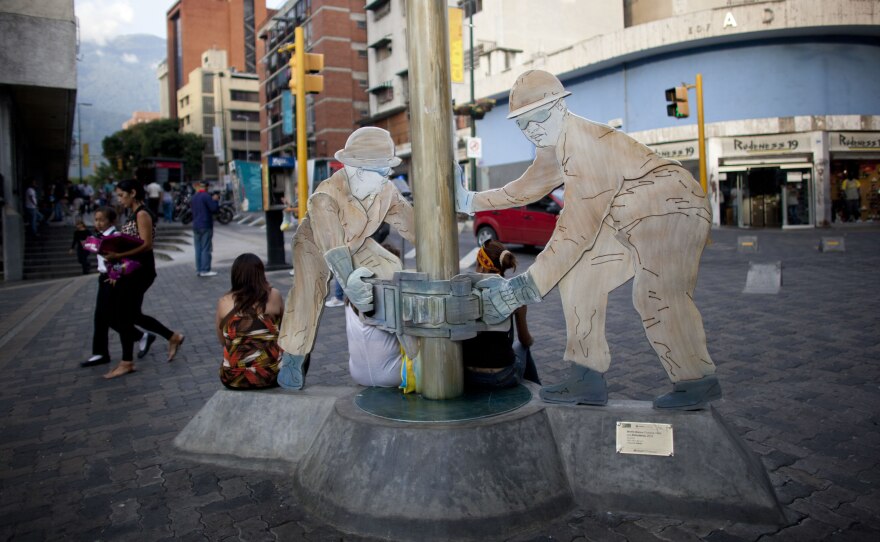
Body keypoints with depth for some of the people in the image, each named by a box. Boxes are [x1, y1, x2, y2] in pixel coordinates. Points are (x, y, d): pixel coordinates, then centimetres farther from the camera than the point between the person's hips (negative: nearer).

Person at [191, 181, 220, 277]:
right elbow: (214, 209, -16)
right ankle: (205, 270, -7)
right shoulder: (206, 196, -12)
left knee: (198, 249, 9)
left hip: (196, 226, 8)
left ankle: (199, 269, 12)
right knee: (206, 249, -5)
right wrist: (215, 200, 2)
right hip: (206, 226, -8)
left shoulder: (194, 198, 14)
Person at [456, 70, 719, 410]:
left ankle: (698, 382, 3)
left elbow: (576, 231, -34)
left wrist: (527, 287, -35)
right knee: (579, 277, 0)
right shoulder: (553, 147, 2)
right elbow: (525, 188, 18)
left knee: (657, 296, -21)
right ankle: (587, 380, 3)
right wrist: (471, 201, 14)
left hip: (675, 210, -9)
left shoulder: (585, 146, -29)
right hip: (631, 220, 10)